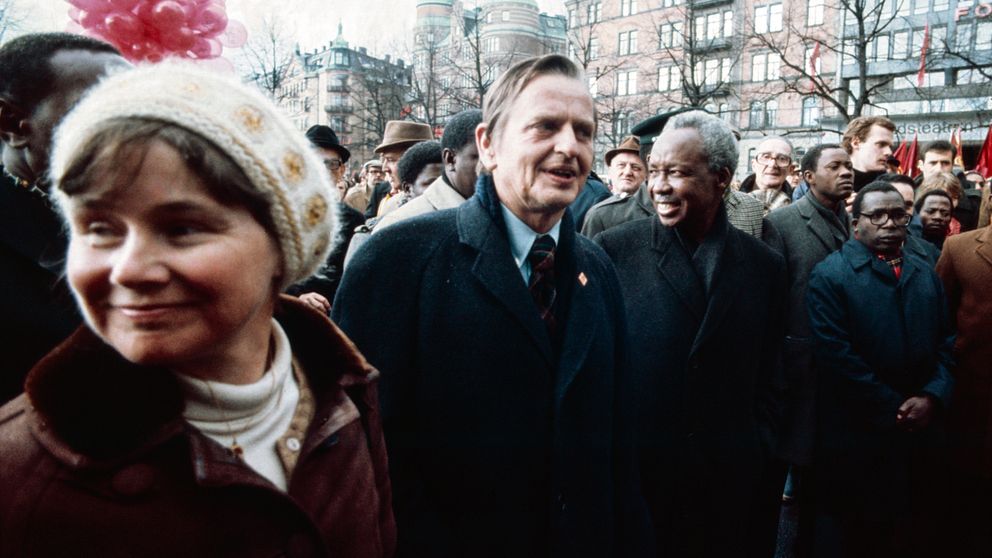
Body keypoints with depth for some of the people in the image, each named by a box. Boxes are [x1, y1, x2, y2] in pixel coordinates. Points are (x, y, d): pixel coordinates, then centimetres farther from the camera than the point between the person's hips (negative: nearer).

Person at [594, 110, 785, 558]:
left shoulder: (764, 265, 2)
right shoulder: (612, 250, -7)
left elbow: (769, 381, 8)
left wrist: (759, 461, 3)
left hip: (730, 487, 2)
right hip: (631, 477, -2)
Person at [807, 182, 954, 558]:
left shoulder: (926, 276, 13)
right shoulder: (829, 275, -8)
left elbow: (947, 344, 9)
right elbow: (836, 355, -16)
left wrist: (933, 398, -8)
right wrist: (894, 410, -14)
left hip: (922, 433, 5)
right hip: (857, 437, -5)